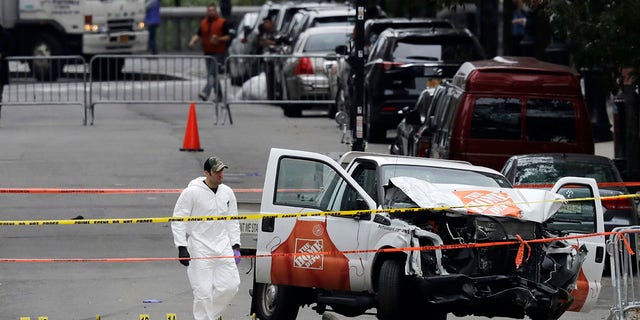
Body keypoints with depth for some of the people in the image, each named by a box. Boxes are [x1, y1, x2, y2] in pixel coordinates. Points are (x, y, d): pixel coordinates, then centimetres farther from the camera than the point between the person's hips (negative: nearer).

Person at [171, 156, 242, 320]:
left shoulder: (227, 193, 9)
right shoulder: (192, 192, -9)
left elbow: (232, 221, 18)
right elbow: (178, 221, -7)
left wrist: (235, 245, 11)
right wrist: (181, 248, -13)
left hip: (223, 248, 5)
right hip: (200, 249, -5)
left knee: (230, 286, -3)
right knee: (203, 292, -8)